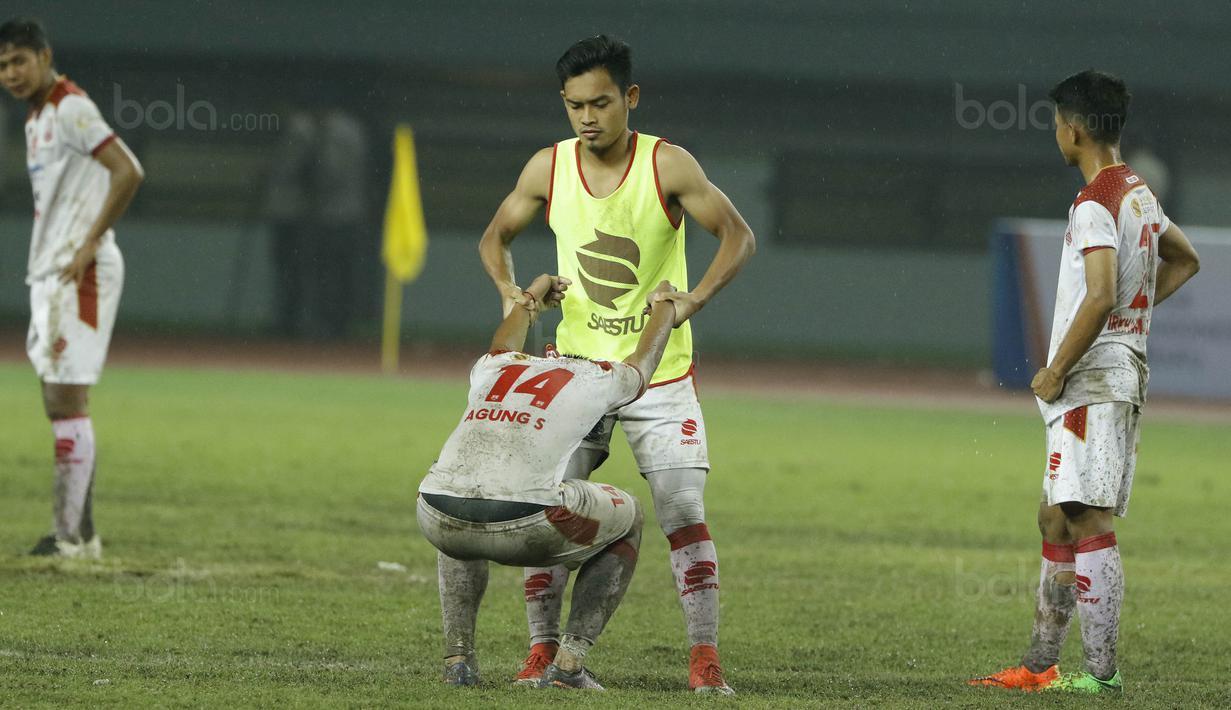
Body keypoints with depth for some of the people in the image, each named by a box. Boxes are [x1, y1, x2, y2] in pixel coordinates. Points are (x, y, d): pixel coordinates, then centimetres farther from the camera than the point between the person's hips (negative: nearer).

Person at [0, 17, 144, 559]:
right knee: (59, 402, 10)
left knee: (67, 398, -11)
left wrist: (89, 244, -20)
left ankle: (73, 536, -11)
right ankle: (76, 532, 13)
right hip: (49, 273, 10)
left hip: (78, 274, -10)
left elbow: (128, 172, -21)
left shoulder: (70, 111, -12)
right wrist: (44, 261, 16)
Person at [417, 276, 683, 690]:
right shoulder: (597, 381, 20)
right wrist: (665, 302, 64)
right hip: (521, 526, -4)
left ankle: (457, 656, 28)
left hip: (440, 523, 4)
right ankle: (569, 662, 16)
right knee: (627, 518, 26)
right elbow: (644, 359, 44)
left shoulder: (490, 370, 29)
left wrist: (533, 297, 75)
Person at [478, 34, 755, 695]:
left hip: (661, 375, -3)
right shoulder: (549, 168, -3)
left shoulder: (668, 165, -12)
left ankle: (705, 658, -4)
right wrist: (508, 289, -10)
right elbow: (495, 235, 11)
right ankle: (542, 650, 6)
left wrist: (693, 299, -24)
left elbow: (738, 235, -9)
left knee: (684, 513, -9)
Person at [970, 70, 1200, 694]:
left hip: (1090, 381, -10)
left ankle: (1101, 671, -13)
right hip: (1123, 374, 10)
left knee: (1090, 524, -11)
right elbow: (1184, 261, 31)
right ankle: (1039, 666, 18)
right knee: (1058, 522, 14)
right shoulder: (1140, 194, 15)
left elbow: (1101, 297, -25)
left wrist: (1056, 371, -16)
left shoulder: (1095, 204, -15)